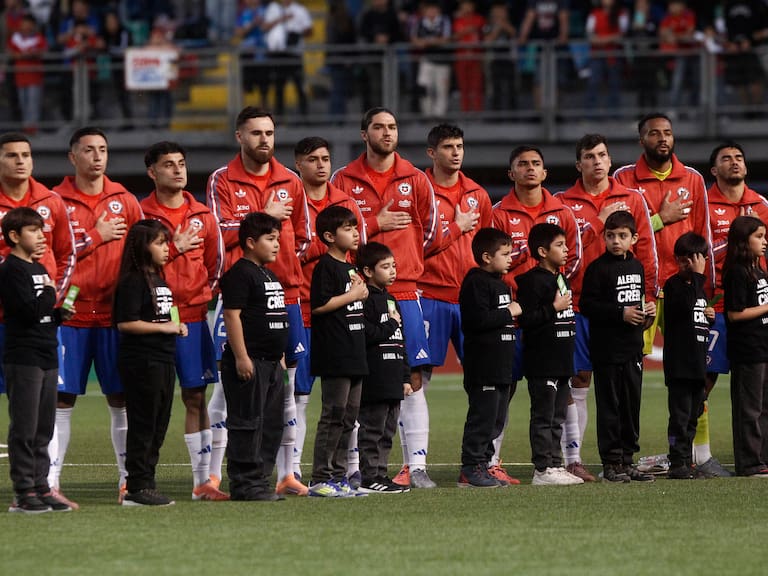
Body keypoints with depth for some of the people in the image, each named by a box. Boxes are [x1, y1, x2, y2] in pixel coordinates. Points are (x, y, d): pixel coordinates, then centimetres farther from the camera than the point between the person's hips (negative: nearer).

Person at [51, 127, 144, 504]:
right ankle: (50, 482, -1)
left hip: (115, 314, 2)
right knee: (61, 398, -3)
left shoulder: (124, 201, 9)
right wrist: (95, 237, -9)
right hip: (70, 314, -2)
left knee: (121, 396, 4)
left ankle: (128, 479, 10)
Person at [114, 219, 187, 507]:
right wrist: (163, 327, -15)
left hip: (163, 361, 9)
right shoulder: (133, 281, -12)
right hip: (141, 362, -9)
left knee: (159, 425, 11)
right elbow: (126, 323, -19)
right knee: (143, 425, -6)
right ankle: (137, 487, -3)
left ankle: (146, 483, 16)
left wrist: (176, 326, 9)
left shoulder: (159, 280, 16)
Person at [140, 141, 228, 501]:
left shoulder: (202, 215, 10)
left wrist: (204, 294, 8)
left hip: (192, 316, 4)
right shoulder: (141, 214, -2)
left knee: (196, 397, 5)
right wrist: (173, 248, -14)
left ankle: (203, 480, 7)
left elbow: (215, 261, 18)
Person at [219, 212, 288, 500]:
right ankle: (244, 484, -6)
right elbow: (232, 315, -17)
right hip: (249, 362, -10)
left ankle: (260, 480, 17)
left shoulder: (269, 276, 19)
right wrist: (241, 357, -21)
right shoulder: (240, 274, -12)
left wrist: (280, 355, 24)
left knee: (271, 423, 12)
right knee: (247, 424, -7)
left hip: (271, 362, 10)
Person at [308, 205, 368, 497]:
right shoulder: (326, 266, -10)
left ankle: (338, 476, 15)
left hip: (354, 355, 9)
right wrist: (353, 295, -12)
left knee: (348, 417, 10)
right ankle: (320, 480, -7)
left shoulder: (349, 267, 17)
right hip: (334, 355, -9)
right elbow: (318, 305, -19)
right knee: (334, 415, -9)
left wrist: (361, 293, 8)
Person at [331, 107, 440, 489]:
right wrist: (375, 224, -8)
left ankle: (416, 465, -2)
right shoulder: (344, 180, 4)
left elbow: (431, 234, 13)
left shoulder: (415, 180, 8)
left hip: (405, 292, 1)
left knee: (413, 378, -3)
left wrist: (406, 265, 13)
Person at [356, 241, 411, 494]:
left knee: (387, 430, 11)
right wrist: (391, 324, -8)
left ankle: (380, 474, 16)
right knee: (372, 428, -7)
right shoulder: (366, 300, -10)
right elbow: (368, 335, -21)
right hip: (375, 380, -9)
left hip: (392, 381, 9)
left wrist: (406, 377, 19)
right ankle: (369, 478, -5)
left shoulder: (389, 300, 19)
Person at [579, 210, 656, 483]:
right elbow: (586, 305, -15)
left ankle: (627, 459, 17)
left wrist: (647, 310, 4)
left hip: (633, 348, 7)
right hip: (607, 349, -7)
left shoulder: (636, 266, 12)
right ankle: (611, 463, 1)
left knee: (631, 404, 10)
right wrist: (621, 314, -19)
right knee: (609, 406, -3)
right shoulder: (598, 268, -9)